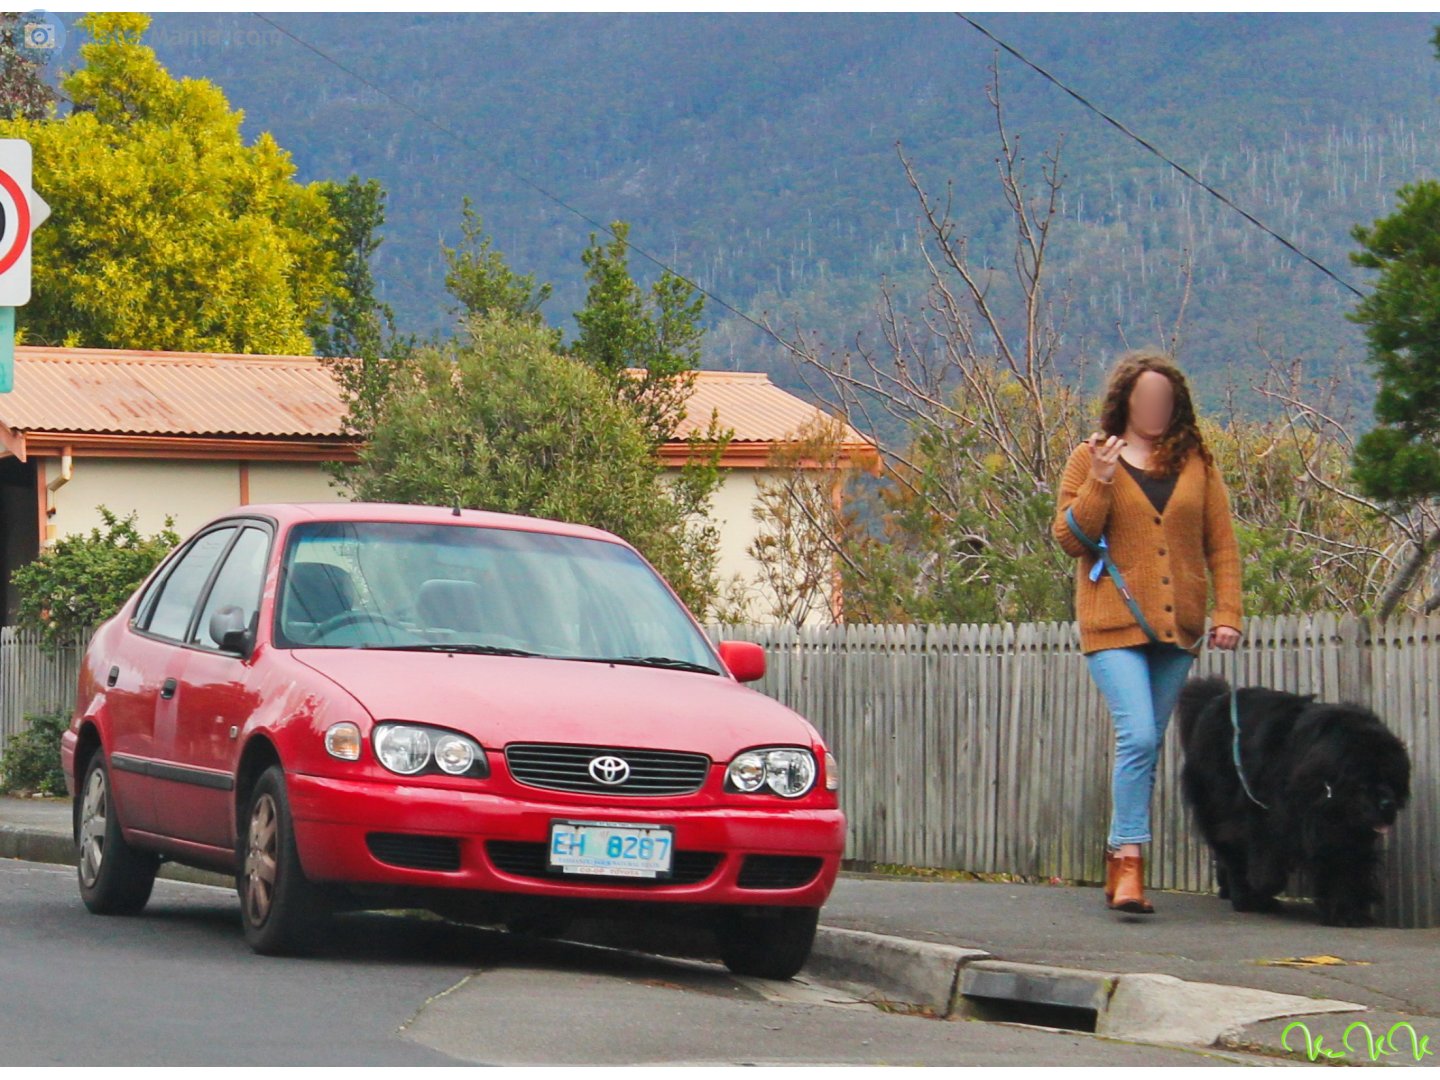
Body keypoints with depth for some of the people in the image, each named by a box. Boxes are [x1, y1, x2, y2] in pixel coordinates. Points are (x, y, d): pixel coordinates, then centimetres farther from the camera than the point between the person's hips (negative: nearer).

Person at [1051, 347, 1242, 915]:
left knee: (1146, 746, 6)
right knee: (1138, 736, -19)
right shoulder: (1091, 460, 6)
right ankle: (1129, 863, -19)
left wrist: (1227, 613, 0)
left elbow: (1221, 543, 10)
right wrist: (1100, 482, -12)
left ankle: (1119, 865, 14)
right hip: (1115, 625, -3)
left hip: (1176, 627, 3)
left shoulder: (1195, 462, 11)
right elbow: (1069, 539, 0)